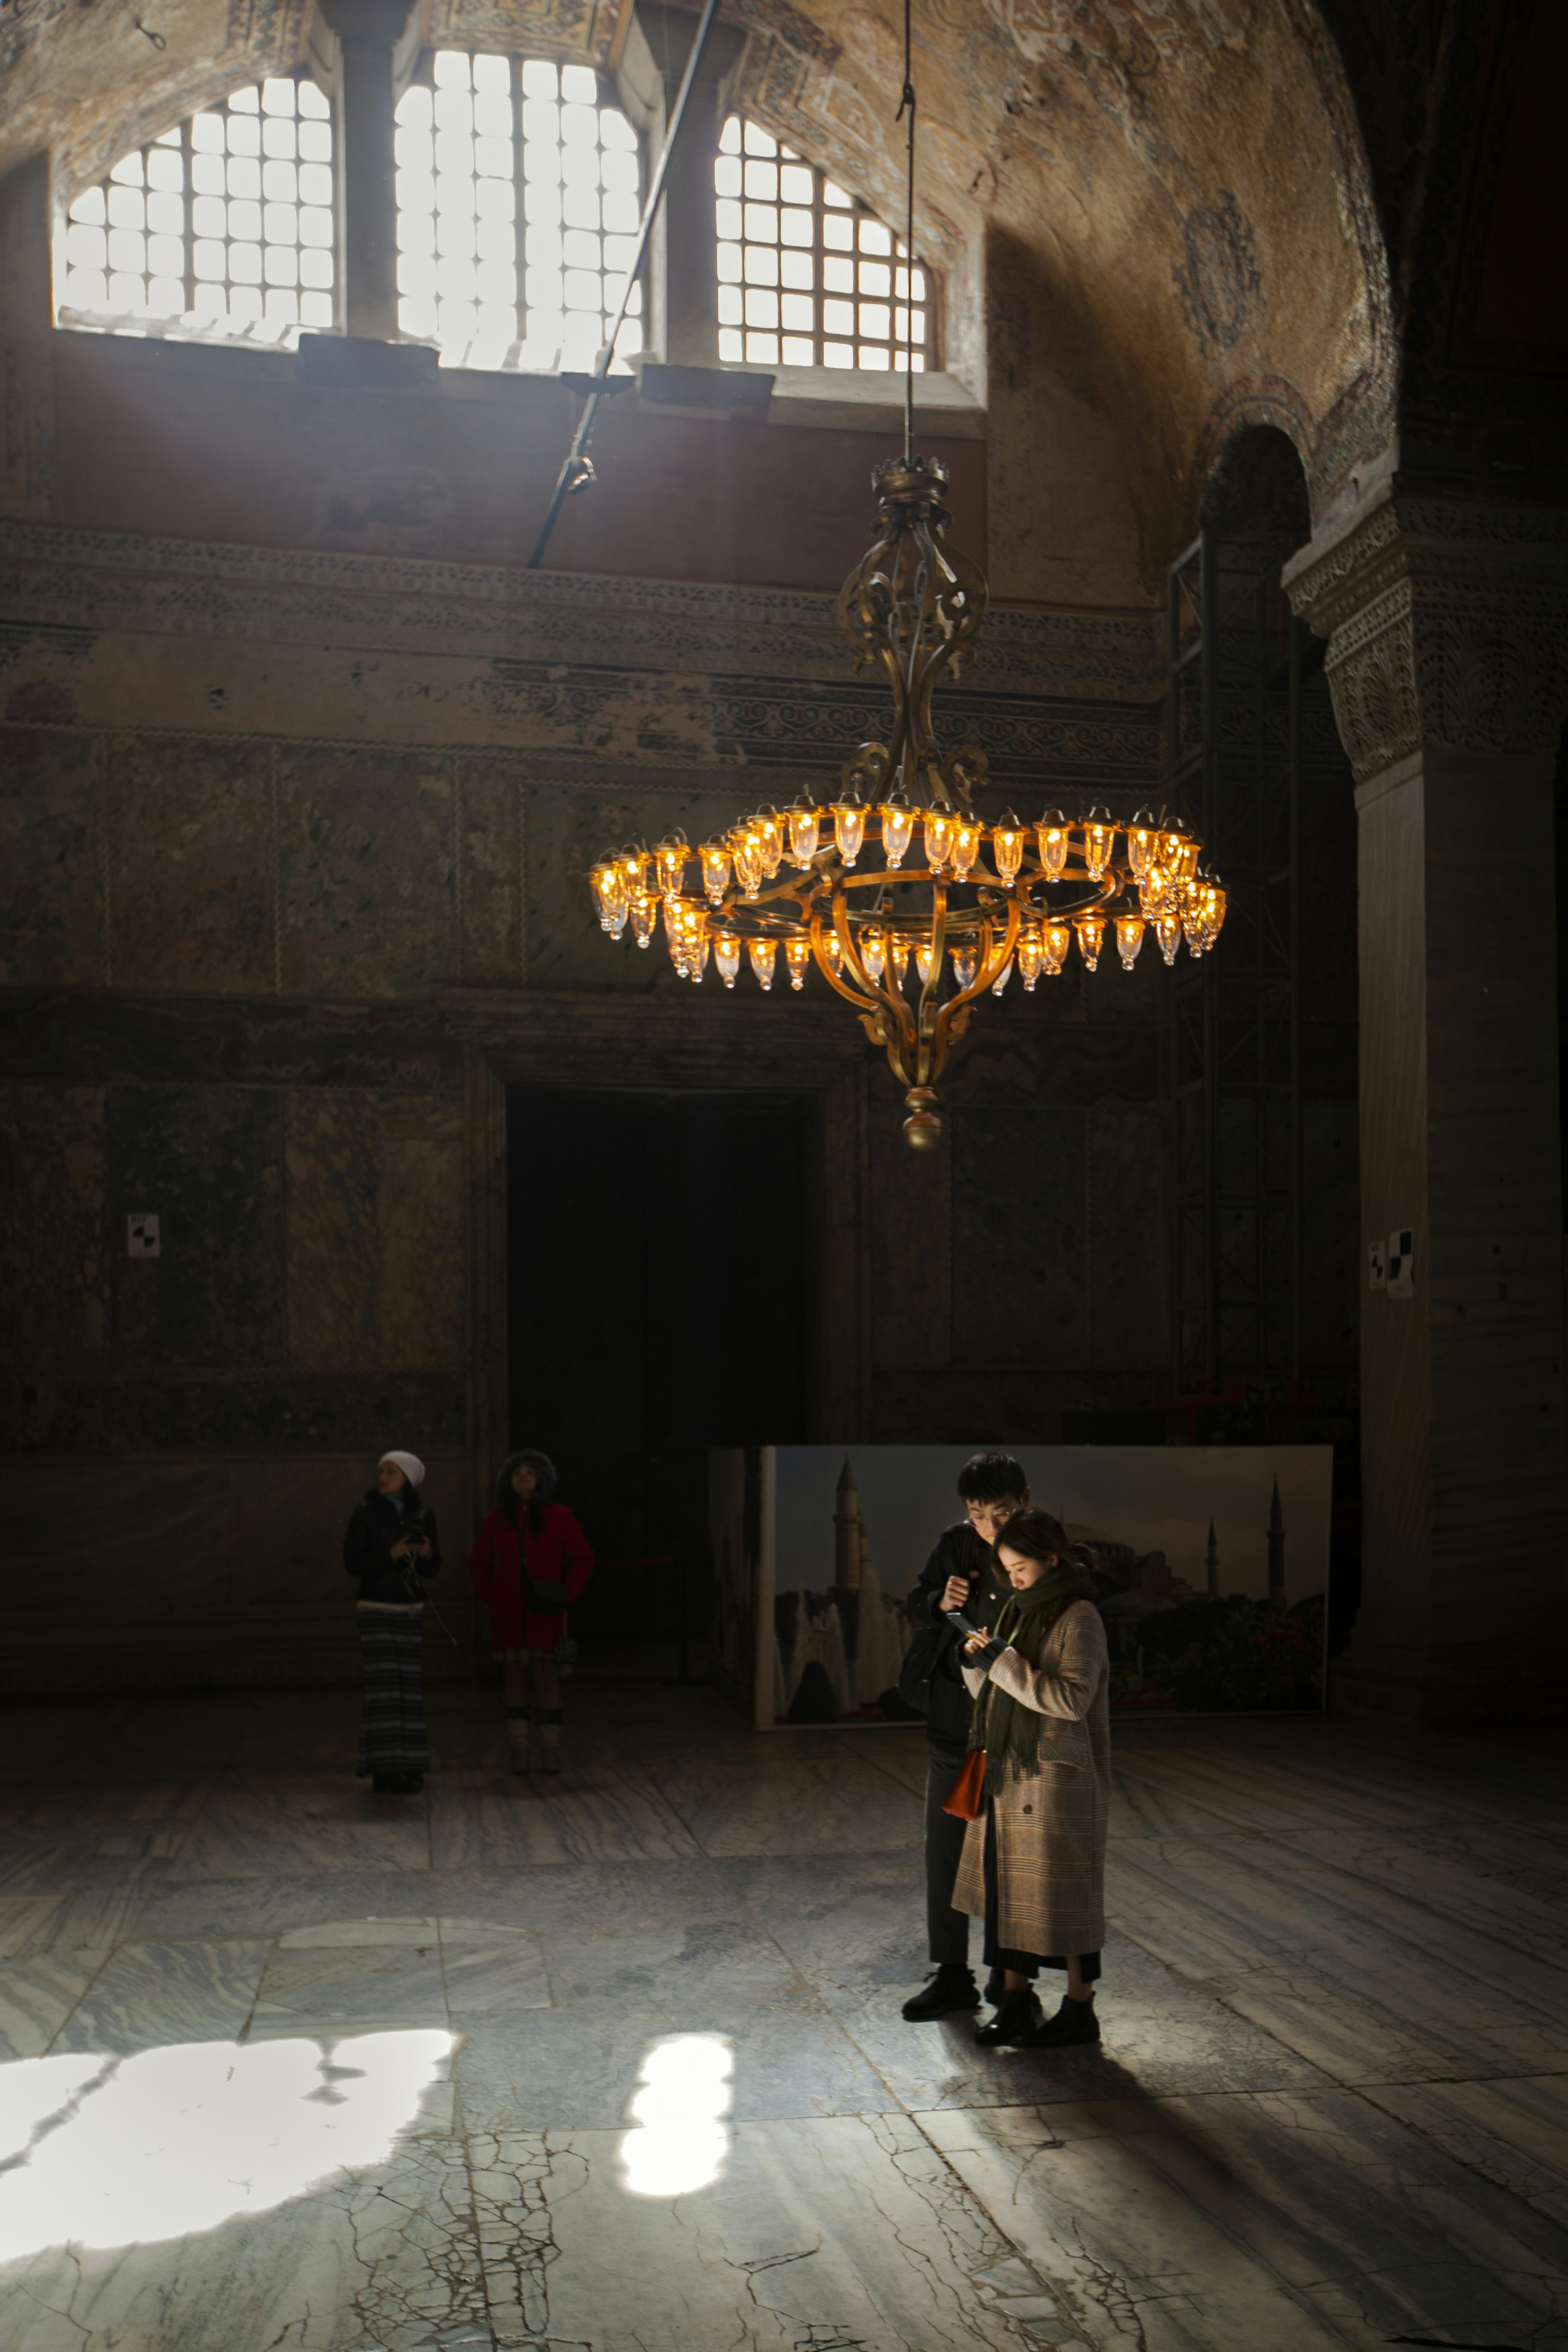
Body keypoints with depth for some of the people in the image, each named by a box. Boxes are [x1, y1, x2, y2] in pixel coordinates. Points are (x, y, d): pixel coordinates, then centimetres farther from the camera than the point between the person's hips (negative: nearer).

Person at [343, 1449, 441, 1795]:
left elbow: (434, 1569, 10)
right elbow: (351, 1562, -7)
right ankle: (384, 1771, -9)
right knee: (383, 1687, -10)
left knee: (409, 1687, 3)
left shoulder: (423, 1517, 7)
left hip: (411, 1611, 4)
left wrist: (428, 1554, -12)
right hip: (376, 1609, -4)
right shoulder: (366, 1513, -3)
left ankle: (406, 1766, 11)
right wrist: (391, 1554, -19)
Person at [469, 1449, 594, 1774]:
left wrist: (567, 1595, -3)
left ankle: (550, 1754, -3)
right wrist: (489, 1597, 7)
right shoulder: (497, 1519, 9)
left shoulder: (558, 1516, 3)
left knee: (546, 1675, -7)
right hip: (508, 1612, 2)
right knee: (515, 1675, -2)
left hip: (546, 1612, -2)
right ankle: (519, 1755, 0)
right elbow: (479, 1562, 19)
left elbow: (582, 1559, 7)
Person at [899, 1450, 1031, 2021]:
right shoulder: (955, 1543, 0)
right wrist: (941, 1601, -11)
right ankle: (952, 1975, 22)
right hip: (953, 1718, 4)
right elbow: (917, 1604, 11)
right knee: (945, 1845, 10)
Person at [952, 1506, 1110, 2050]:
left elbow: (1073, 1699, -21)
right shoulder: (1018, 1611, 12)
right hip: (1008, 1772, 8)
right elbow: (991, 1694, 16)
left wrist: (1006, 1664, -22)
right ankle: (1017, 2000, 21)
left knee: (1061, 1891, 1)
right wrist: (978, 1662, -4)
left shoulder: (1079, 1618, -12)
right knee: (1008, 1884, 10)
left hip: (1057, 1776, -8)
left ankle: (1079, 2010, 13)